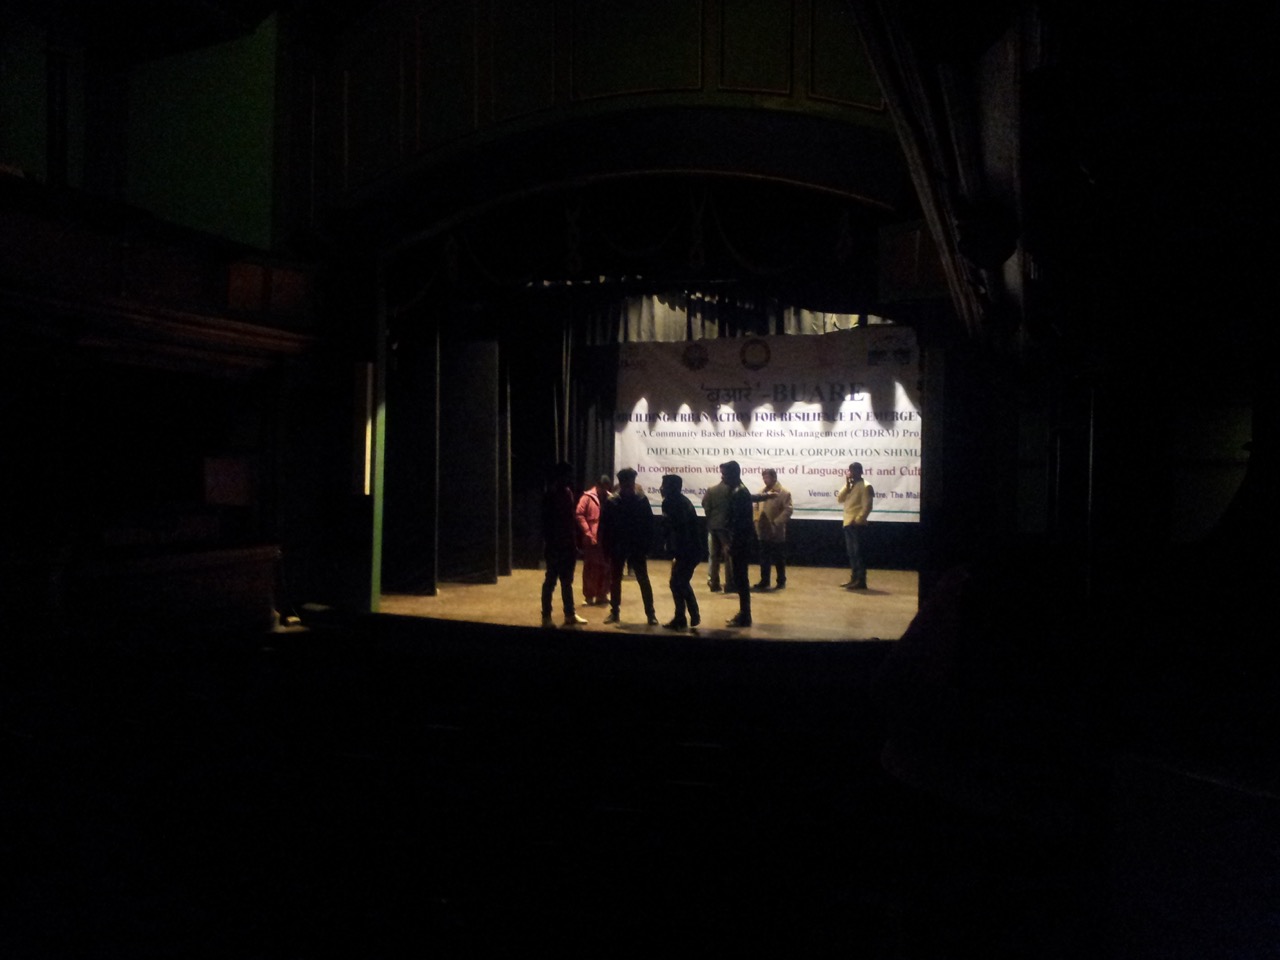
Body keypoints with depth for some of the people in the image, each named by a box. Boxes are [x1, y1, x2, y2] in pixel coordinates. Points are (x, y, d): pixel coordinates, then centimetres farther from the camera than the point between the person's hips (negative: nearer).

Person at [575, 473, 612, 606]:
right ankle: (589, 596, 12)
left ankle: (602, 594, 20)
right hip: (591, 539, -4)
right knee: (591, 568, 3)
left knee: (605, 567, 8)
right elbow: (580, 515, -8)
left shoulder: (609, 498, 9)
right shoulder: (587, 497, -2)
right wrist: (588, 533, -14)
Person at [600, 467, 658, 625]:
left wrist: (647, 546, -7)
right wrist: (607, 547, -7)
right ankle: (614, 612, 21)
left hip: (637, 548, -1)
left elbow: (649, 525, -3)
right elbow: (604, 526, -4)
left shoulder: (641, 500, -4)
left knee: (643, 580, 2)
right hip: (617, 548, 1)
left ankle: (650, 613, 10)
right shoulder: (611, 502, -5)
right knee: (615, 581, 9)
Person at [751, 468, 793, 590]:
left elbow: (787, 510, -15)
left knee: (779, 559, 6)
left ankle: (781, 581, 18)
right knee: (764, 559, 9)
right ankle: (764, 582, 17)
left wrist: (776, 523, -20)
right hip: (764, 531, 5)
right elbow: (756, 507, 15)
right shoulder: (762, 492, 11)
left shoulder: (784, 492, -8)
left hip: (777, 532, -5)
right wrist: (757, 521, 0)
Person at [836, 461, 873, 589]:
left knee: (858, 552, -7)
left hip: (857, 524, -8)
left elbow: (867, 506, -13)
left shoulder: (865, 486, -7)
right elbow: (840, 498, 7)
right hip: (848, 524, 8)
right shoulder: (849, 485, 17)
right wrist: (847, 484, -1)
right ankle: (854, 579, 18)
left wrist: (858, 520, -19)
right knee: (851, 553, 11)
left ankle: (861, 581, -5)